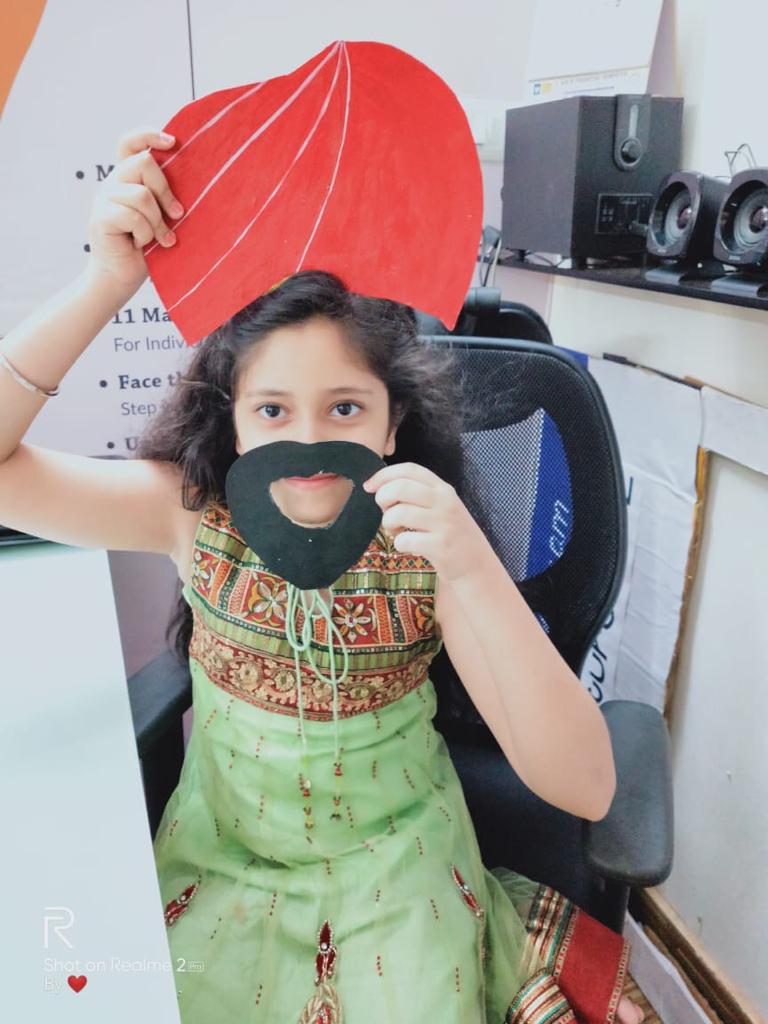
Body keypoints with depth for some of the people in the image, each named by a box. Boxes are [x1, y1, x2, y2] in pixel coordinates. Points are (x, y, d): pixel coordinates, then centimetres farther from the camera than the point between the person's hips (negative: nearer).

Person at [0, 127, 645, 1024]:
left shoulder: (428, 547, -20)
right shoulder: (196, 512, -14)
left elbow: (584, 789, -26)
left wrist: (472, 568, -39)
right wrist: (108, 281, -32)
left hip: (392, 862, -1)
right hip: (216, 855, 2)